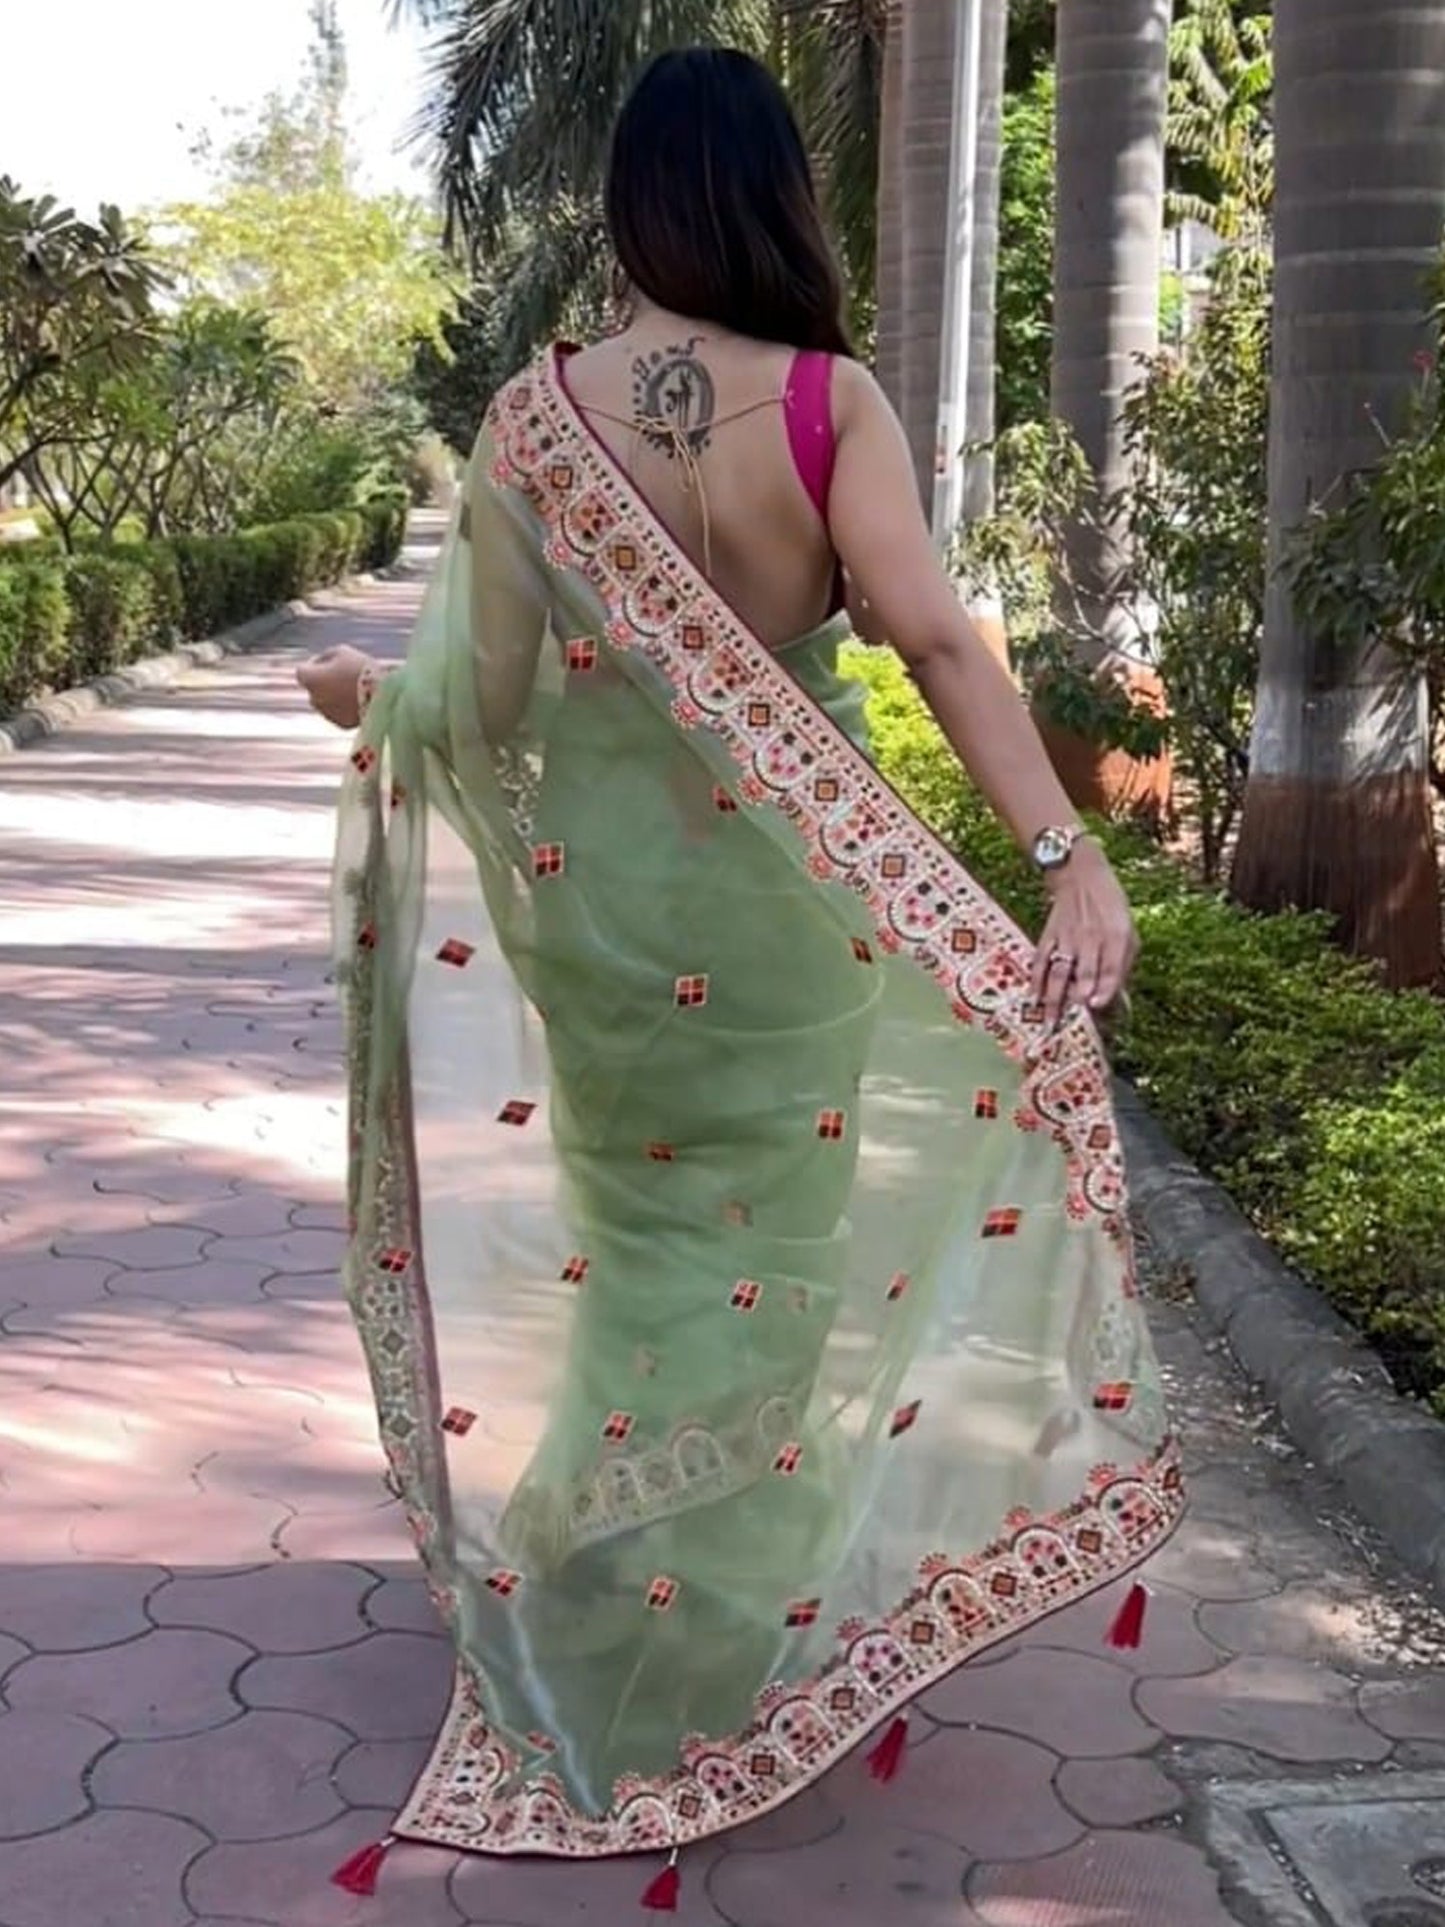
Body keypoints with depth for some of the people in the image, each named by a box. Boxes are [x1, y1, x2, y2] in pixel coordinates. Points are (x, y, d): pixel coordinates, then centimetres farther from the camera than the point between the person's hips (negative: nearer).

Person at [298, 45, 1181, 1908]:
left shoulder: (532, 414, -7)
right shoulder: (833, 403, -11)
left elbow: (488, 700, -5)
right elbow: (934, 638, -22)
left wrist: (373, 700, 16)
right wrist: (1070, 854, -25)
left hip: (589, 887, 2)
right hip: (789, 898, -2)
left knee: (639, 1244, 21)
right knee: (762, 1260, 15)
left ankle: (594, 1609, 33)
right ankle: (719, 1632, 26)